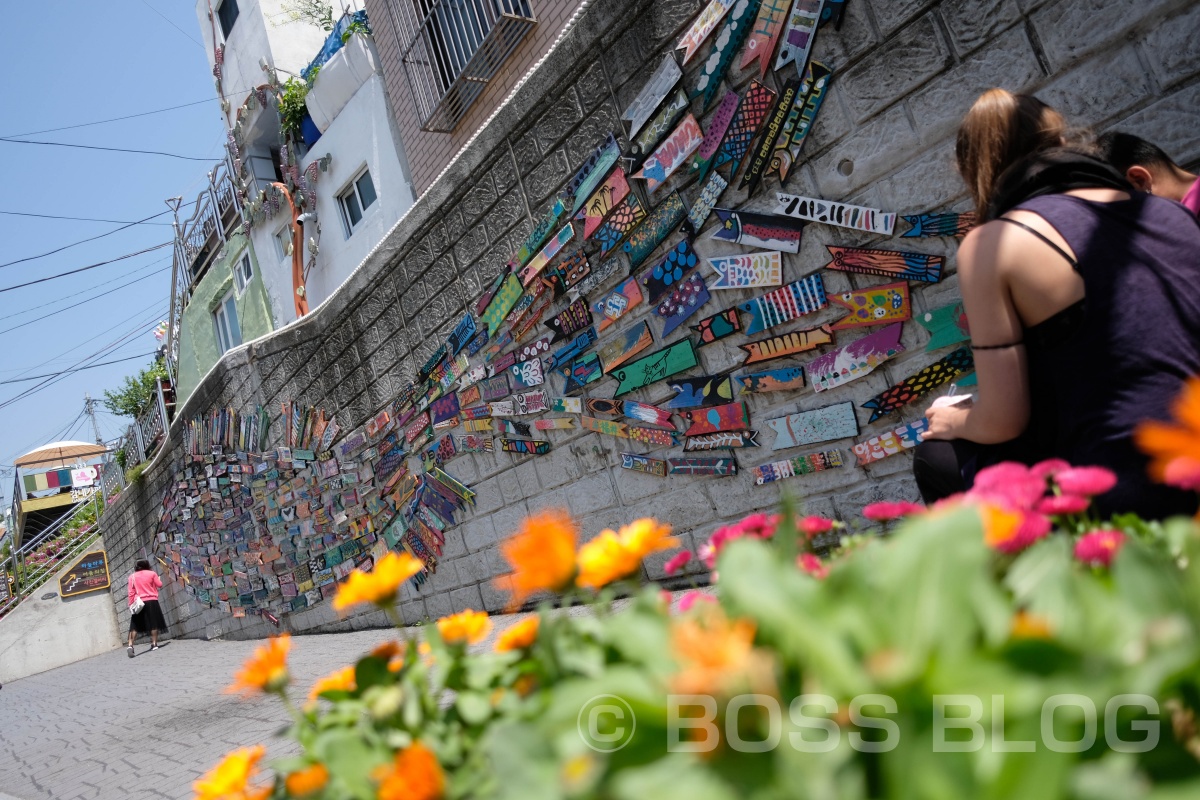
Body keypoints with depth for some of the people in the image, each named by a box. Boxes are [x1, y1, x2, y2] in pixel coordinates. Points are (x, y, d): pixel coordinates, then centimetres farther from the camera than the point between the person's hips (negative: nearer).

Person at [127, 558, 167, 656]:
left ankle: (130, 645, -14)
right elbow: (159, 585, 5)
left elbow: (131, 592, 1)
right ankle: (154, 644, 6)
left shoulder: (132, 577, 6)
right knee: (153, 623, 7)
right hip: (151, 601, -1)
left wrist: (131, 604, 4)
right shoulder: (152, 573, 2)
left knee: (135, 625, 0)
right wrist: (159, 579, 26)